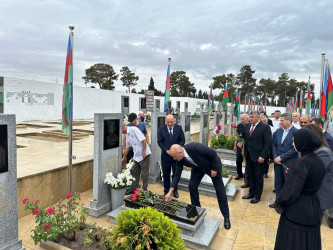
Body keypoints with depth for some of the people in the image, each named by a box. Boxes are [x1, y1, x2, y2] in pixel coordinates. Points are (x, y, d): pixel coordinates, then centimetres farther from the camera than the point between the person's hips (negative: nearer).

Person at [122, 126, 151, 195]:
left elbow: (144, 140, -22)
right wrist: (124, 158, 26)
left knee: (144, 173, 2)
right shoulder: (126, 134, 11)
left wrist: (143, 152, -21)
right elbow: (127, 147, 21)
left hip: (144, 154, -9)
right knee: (135, 172, 16)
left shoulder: (134, 129, -17)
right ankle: (132, 189, 27)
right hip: (136, 155, 9)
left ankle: (144, 190, 13)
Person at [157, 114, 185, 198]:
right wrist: (166, 150, -13)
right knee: (166, 174, 10)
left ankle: (175, 190, 28)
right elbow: (159, 141, -2)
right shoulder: (161, 129, -4)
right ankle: (166, 191, 26)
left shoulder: (179, 128, -3)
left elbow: (182, 140, 1)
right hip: (166, 155, 0)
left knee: (176, 174, 9)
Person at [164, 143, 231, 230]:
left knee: (220, 190, 1)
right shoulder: (180, 159, -20)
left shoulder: (194, 147, -40)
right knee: (192, 186, -3)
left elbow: (213, 153, -29)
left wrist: (214, 169, -20)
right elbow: (177, 175, -12)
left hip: (213, 164, -5)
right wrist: (170, 192, -14)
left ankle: (226, 217, 15)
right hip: (198, 167, 5)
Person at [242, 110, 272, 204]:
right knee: (250, 176, 16)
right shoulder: (248, 127, 9)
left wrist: (262, 156, -18)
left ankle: (257, 195, 22)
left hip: (258, 157, -6)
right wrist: (245, 151, 6)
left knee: (258, 177, 8)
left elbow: (268, 143, -14)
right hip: (249, 156, 6)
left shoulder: (265, 127, -11)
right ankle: (251, 192, 32)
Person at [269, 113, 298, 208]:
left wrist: (281, 157, -15)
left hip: (289, 163, -5)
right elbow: (273, 145, 8)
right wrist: (275, 157, -5)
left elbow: (295, 149, -16)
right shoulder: (278, 131, 6)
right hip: (277, 161, 5)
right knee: (278, 183, 15)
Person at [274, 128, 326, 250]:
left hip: (297, 210, -8)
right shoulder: (318, 160, 1)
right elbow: (317, 185, 10)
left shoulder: (302, 162, -24)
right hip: (313, 208, 8)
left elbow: (292, 190, -25)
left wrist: (279, 204, -10)